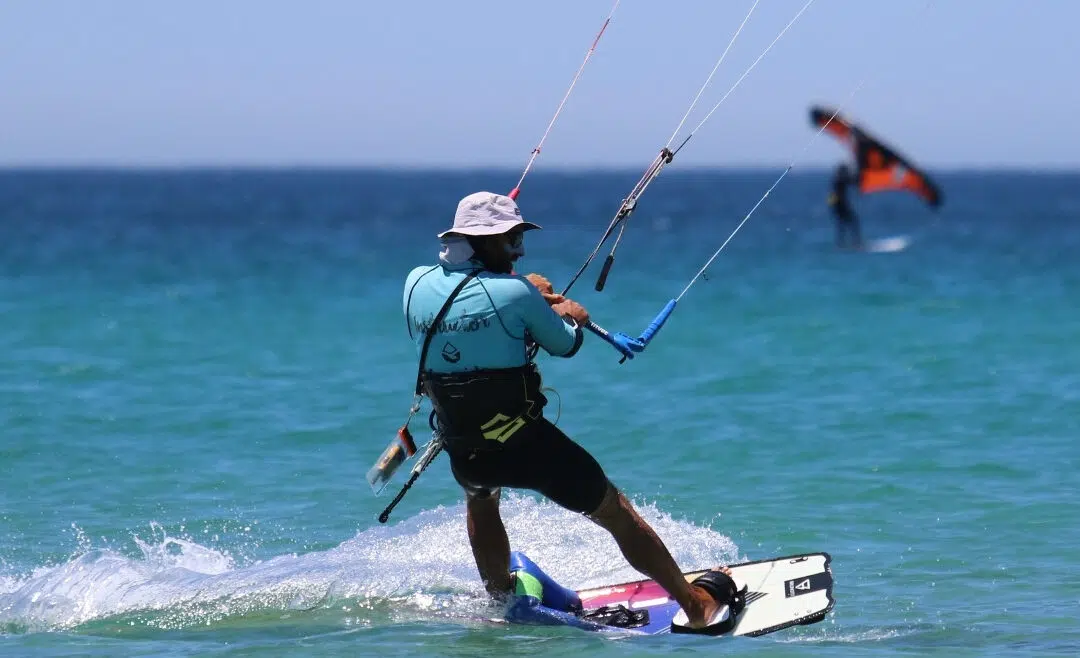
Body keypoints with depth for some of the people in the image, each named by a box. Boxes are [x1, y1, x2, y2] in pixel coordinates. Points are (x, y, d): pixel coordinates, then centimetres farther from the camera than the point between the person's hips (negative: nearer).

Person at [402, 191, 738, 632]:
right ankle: (697, 604, 18)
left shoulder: (417, 283, -1)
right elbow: (565, 345, 1)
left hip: (462, 452, 4)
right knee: (616, 513, 11)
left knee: (480, 496, 40)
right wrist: (570, 316, 23)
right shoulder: (514, 292, -14)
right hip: (526, 444, -4)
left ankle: (501, 600, 48)